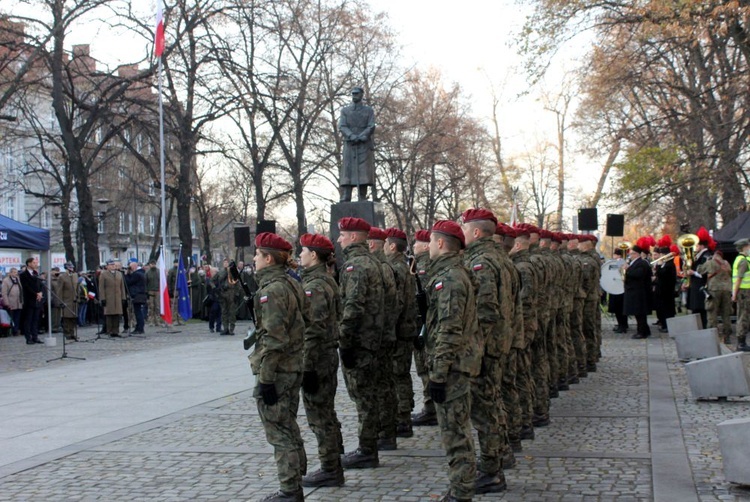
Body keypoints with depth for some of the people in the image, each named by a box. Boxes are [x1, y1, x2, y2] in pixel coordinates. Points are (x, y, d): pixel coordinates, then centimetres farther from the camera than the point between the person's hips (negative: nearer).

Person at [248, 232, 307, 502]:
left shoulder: (271, 290, -17)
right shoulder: (293, 285, 11)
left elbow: (273, 339, -22)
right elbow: (304, 324, 16)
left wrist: (265, 378, -20)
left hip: (276, 371, -10)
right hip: (294, 367, 10)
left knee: (279, 432, -2)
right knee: (289, 427, 18)